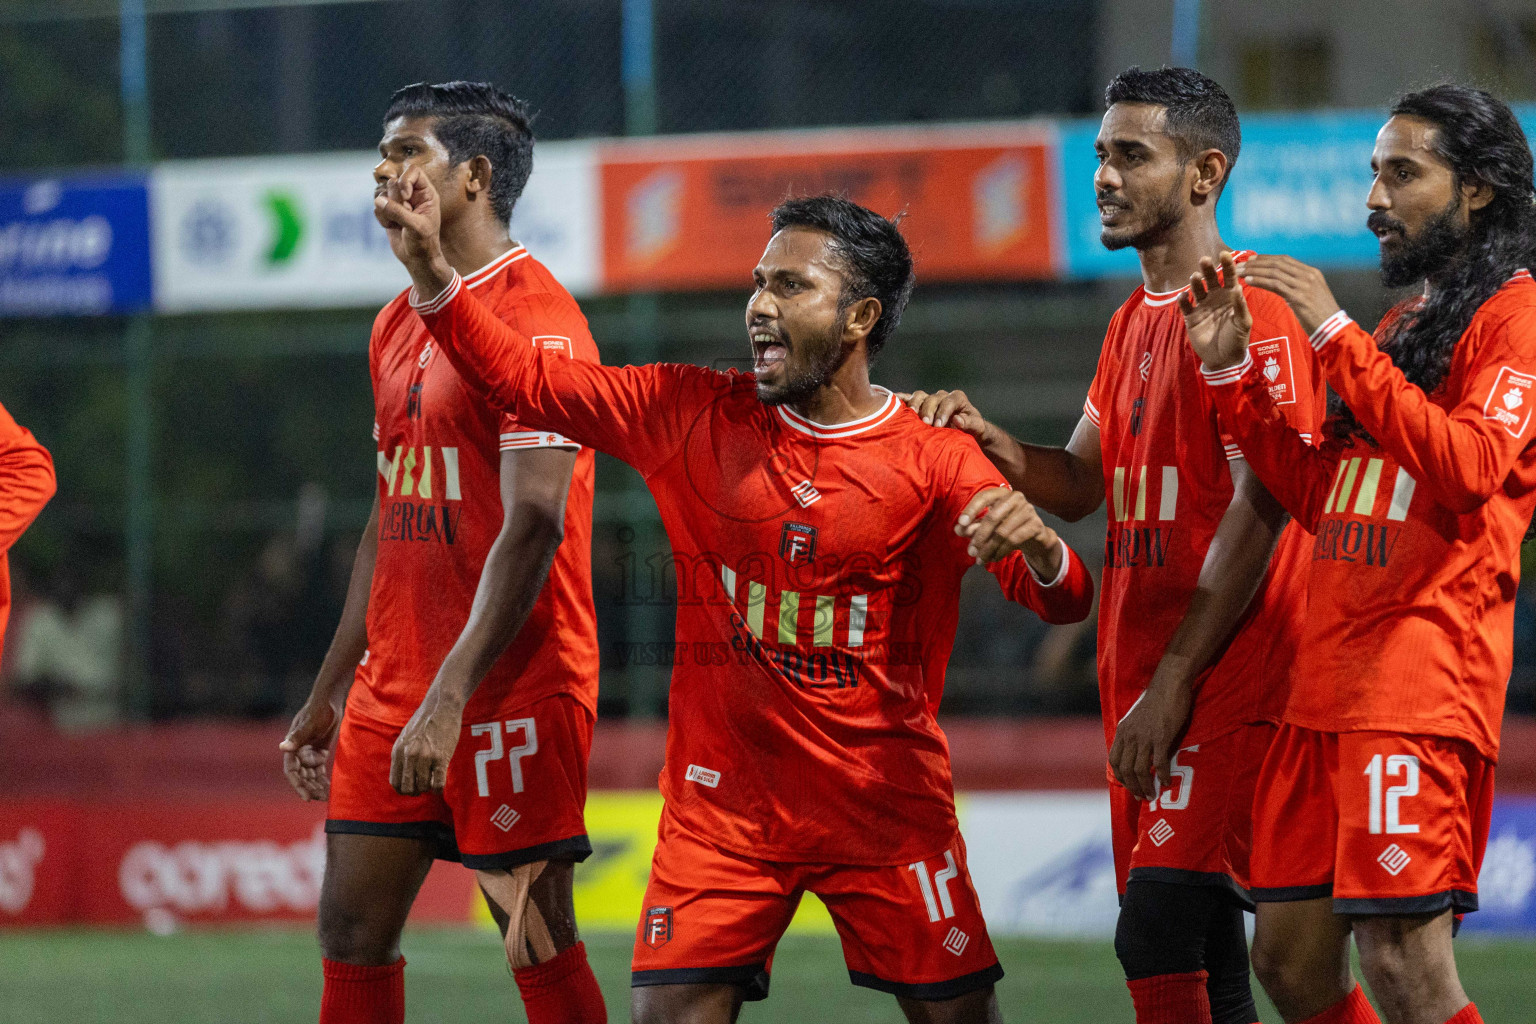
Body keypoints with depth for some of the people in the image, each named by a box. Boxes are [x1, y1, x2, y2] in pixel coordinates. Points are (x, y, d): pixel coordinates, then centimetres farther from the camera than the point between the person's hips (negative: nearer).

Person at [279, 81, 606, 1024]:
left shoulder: (535, 318, -12)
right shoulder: (400, 326, 16)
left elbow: (534, 526, -20)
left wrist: (449, 698, -26)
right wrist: (331, 691, 21)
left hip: (510, 690, -9)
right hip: (392, 687, 9)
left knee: (540, 947, -4)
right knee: (353, 930, 5)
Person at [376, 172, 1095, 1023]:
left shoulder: (932, 461, -5)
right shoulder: (693, 416, 1)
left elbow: (1064, 600, -11)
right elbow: (525, 378, 4)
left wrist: (1037, 546, -34)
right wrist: (431, 272, -9)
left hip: (886, 808, -1)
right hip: (724, 799, 1)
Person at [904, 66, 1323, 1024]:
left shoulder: (1249, 309, -10)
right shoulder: (1135, 322, 19)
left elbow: (1260, 506, -16)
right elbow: (1082, 485, 21)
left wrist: (1173, 684, -20)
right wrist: (991, 443, -1)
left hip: (1223, 683, -9)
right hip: (1142, 682, 9)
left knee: (1157, 934, -19)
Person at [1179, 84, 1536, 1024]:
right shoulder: (1406, 325, 23)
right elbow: (1320, 496, 21)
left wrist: (1335, 335, -16)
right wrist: (1230, 371, 11)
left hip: (1419, 683, -9)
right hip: (1329, 681, 9)